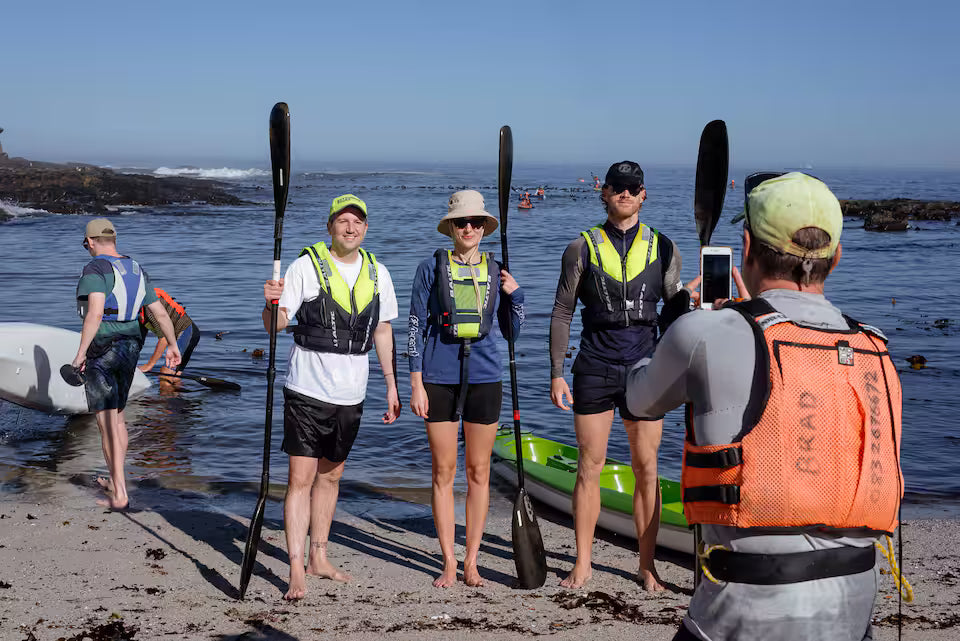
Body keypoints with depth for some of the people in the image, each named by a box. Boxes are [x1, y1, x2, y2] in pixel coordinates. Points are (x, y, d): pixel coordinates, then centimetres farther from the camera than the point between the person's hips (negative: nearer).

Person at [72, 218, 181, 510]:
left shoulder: (95, 268, -14)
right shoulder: (136, 270, 9)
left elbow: (95, 313, -27)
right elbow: (160, 312, 12)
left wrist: (81, 352, -23)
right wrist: (173, 345, 24)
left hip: (101, 352, -7)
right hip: (130, 349, 8)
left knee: (107, 422, -4)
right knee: (117, 415, 21)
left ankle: (119, 494, -4)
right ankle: (115, 480, 32)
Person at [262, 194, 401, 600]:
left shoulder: (377, 273, 7)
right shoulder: (306, 266, -7)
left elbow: (382, 331, 15)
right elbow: (276, 325, -10)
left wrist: (392, 385, 13)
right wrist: (272, 304, -32)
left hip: (351, 394, 5)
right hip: (307, 389, -5)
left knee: (331, 476, 14)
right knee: (301, 479, -6)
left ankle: (318, 558, 26)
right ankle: (296, 571, -3)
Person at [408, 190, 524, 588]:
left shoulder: (496, 271, 7)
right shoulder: (431, 268, 1)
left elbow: (513, 331, 12)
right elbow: (416, 326, 1)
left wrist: (515, 293, -4)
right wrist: (416, 384, -4)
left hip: (484, 376, 2)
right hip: (439, 378, -2)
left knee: (479, 472, 5)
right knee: (444, 471, 3)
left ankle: (471, 562, 16)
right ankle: (448, 563, 12)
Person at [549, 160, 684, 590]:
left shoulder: (663, 248, 7)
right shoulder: (583, 248, 4)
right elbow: (562, 313, 4)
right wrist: (556, 374, -1)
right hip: (594, 369, 0)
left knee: (646, 469, 4)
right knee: (590, 466, 3)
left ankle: (646, 565, 15)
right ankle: (582, 564, 14)